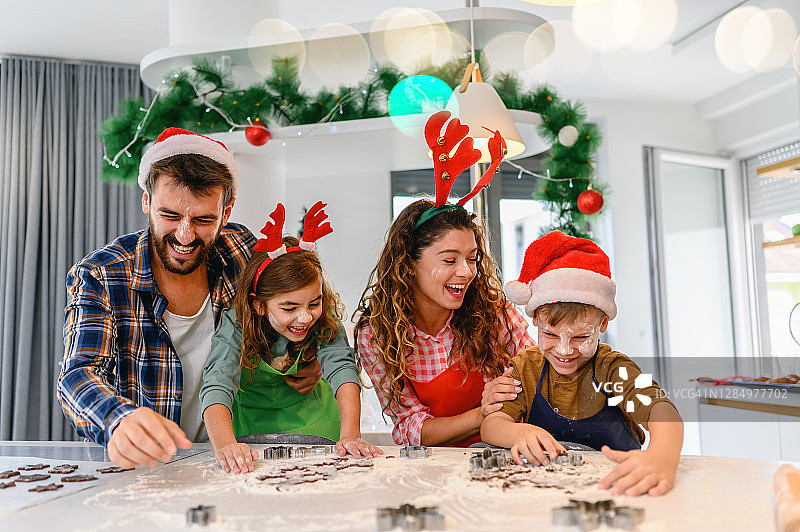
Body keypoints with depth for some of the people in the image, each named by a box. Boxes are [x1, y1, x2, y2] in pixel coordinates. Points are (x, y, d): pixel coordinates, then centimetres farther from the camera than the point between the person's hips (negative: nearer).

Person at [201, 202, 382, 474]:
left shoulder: (325, 321, -16)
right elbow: (217, 386, -36)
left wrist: (350, 435, -43)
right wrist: (225, 445, -55)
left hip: (313, 424, 2)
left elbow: (342, 369, -27)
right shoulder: (235, 326, -24)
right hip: (252, 426, -2)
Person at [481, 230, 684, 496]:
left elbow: (660, 410, -30)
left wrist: (662, 457, -53)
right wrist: (519, 433, -37)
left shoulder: (613, 369, -12)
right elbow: (491, 424, -13)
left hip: (614, 483, -1)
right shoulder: (526, 368, -3)